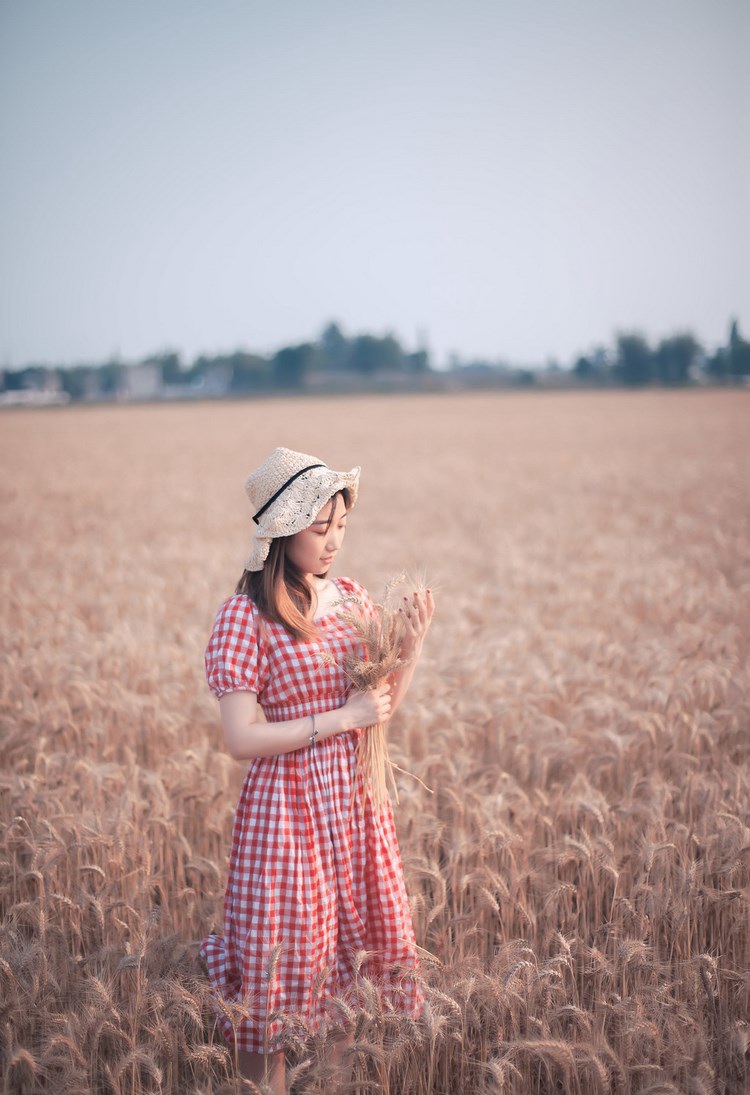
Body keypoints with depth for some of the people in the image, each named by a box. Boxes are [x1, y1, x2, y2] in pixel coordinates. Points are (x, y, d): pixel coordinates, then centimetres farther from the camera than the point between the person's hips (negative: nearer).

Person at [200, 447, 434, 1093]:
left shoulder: (354, 600, 5)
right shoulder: (245, 616, -13)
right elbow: (242, 739, -17)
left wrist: (412, 648, -5)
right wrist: (343, 718, -17)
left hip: (356, 804, 6)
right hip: (286, 812, -6)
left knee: (358, 946, 13)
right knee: (283, 967, 3)